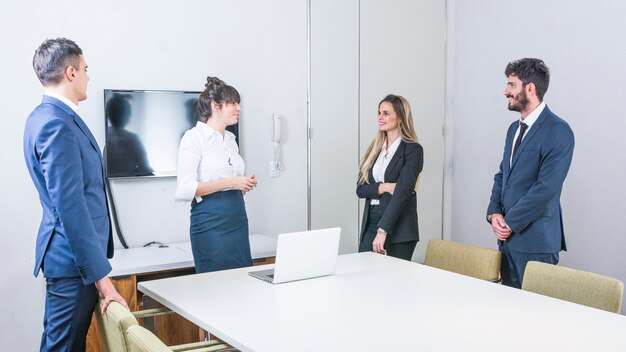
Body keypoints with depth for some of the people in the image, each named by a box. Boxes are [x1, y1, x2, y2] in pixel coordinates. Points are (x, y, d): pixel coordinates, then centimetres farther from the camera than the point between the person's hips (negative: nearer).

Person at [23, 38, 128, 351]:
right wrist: (101, 276, -21)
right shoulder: (56, 125, -20)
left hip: (75, 254, 10)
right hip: (75, 258, -10)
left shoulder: (49, 116, 12)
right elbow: (70, 207, -24)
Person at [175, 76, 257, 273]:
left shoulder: (230, 139, 15)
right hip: (211, 225, -7)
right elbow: (184, 190, -16)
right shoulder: (194, 137, -8)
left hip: (238, 221, 7)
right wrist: (229, 183, -18)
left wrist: (244, 184, 5)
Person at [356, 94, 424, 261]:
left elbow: (402, 192, -16)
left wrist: (383, 230, -23)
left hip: (399, 226, -5)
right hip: (370, 222, 5)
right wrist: (383, 187, -12)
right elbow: (360, 189, 8)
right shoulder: (375, 148, 11)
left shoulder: (413, 150, -6)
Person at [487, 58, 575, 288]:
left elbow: (546, 187, -19)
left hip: (535, 241, -8)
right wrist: (494, 213, 1)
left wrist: (510, 222, -14)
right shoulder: (514, 128, 14)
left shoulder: (558, 131, -13)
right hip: (507, 236, 8)